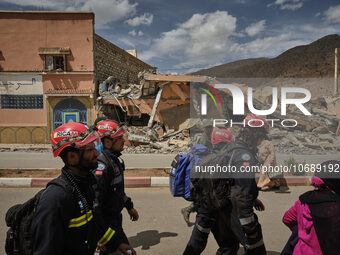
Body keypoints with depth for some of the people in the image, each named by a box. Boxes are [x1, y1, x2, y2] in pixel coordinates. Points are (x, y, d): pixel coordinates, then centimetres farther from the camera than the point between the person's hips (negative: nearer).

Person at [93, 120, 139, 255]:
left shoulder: (115, 159, 6)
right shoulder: (102, 165, -26)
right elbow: (96, 199, -29)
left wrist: (129, 207, 21)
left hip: (115, 216, 9)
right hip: (107, 221, -9)